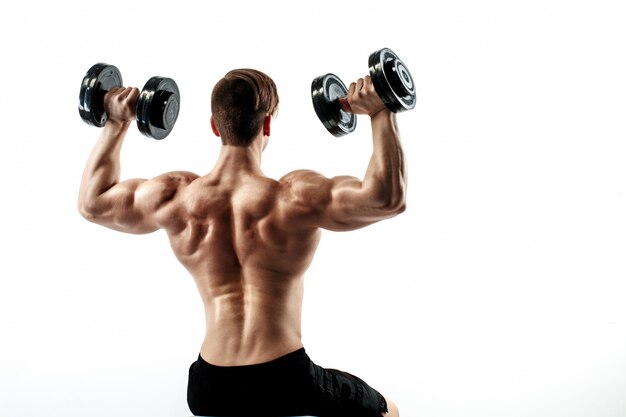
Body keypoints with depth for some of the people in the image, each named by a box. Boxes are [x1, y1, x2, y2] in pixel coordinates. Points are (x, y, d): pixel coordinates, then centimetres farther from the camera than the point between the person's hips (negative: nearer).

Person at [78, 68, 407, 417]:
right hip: (284, 382, -4)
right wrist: (381, 113, -18)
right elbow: (389, 198, -26)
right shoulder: (292, 199, -18)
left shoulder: (175, 199, -4)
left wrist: (117, 123, 16)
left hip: (211, 388, 4)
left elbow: (92, 202, 12)